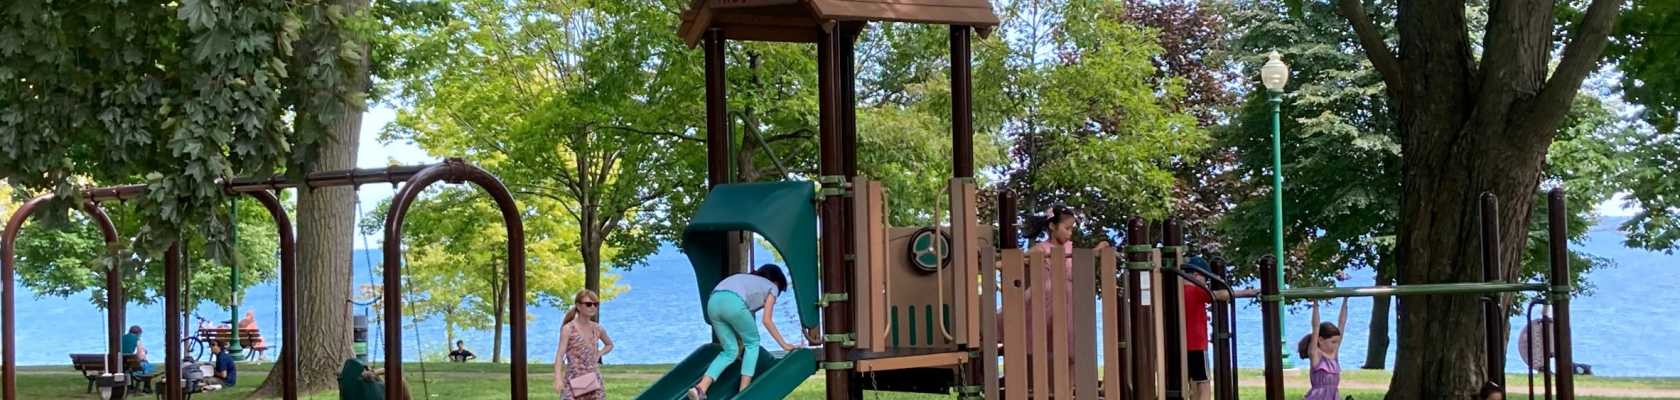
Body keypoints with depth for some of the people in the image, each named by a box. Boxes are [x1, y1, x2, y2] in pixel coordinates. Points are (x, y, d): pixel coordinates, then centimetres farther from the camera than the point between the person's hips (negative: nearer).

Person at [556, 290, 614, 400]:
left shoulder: (598, 329, 8)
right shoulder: (568, 329, -6)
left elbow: (609, 345, 29)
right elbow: (560, 354, -14)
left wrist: (599, 354, 8)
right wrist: (558, 379, -27)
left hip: (593, 380, 5)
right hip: (574, 381, -5)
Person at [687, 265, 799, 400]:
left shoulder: (746, 279, 41)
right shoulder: (771, 287, 24)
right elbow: (767, 321, 18)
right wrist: (783, 344, 25)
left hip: (713, 302, 6)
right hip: (733, 303, -6)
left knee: (731, 351, 15)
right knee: (752, 342, 17)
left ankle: (700, 389, -1)